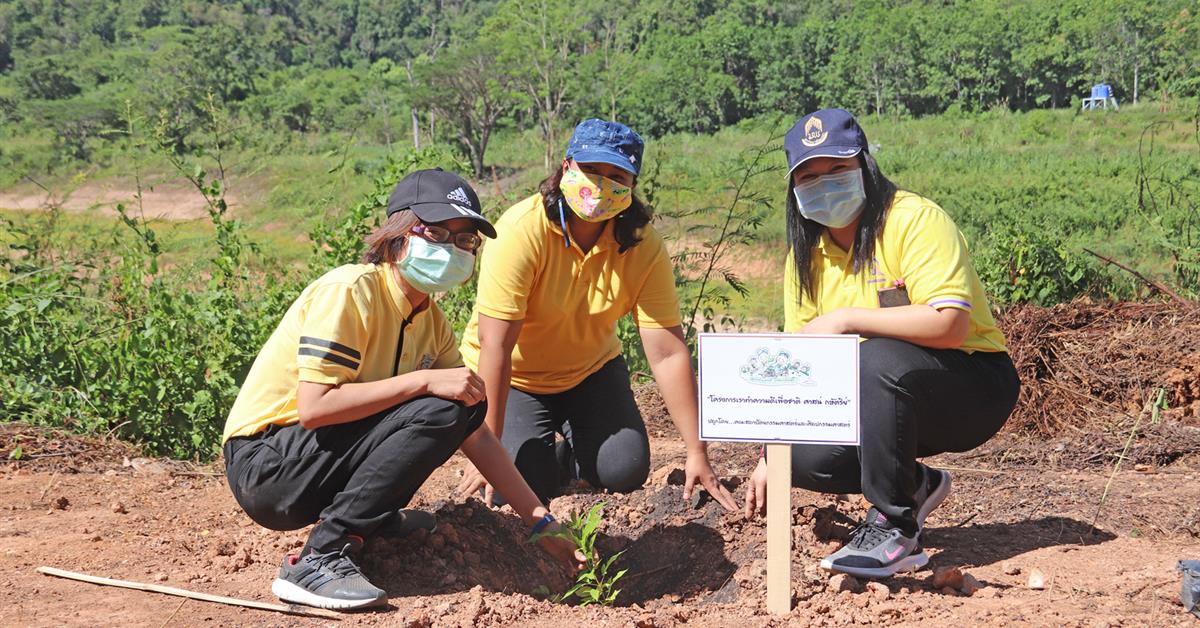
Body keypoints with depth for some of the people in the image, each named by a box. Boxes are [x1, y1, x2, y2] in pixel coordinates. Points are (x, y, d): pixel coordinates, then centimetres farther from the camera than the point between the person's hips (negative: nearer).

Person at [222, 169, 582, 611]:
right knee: (439, 410, -24)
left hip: (327, 456, 8)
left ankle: (375, 518, 5)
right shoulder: (350, 291, -18)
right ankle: (319, 561, -22)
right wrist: (425, 381, -27)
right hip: (264, 465, -8)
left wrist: (540, 520, 0)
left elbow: (476, 436, 6)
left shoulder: (432, 323, 6)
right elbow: (312, 408, -27)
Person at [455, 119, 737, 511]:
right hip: (513, 378, -3)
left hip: (591, 370, 3)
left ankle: (574, 456, 23)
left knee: (625, 472, -12)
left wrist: (697, 455, -23)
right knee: (522, 488, -16)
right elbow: (495, 346, -32)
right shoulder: (522, 230, -30)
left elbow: (668, 354, -20)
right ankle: (551, 454, 20)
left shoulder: (644, 246, -19)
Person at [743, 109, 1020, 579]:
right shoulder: (807, 256, 4)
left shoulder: (915, 220, -17)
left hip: (975, 388, -6)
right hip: (887, 401, 6)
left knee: (876, 360, -35)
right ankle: (916, 485, 9)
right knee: (802, 456, -18)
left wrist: (847, 318, -28)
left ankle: (895, 525, -20)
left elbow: (949, 325, -30)